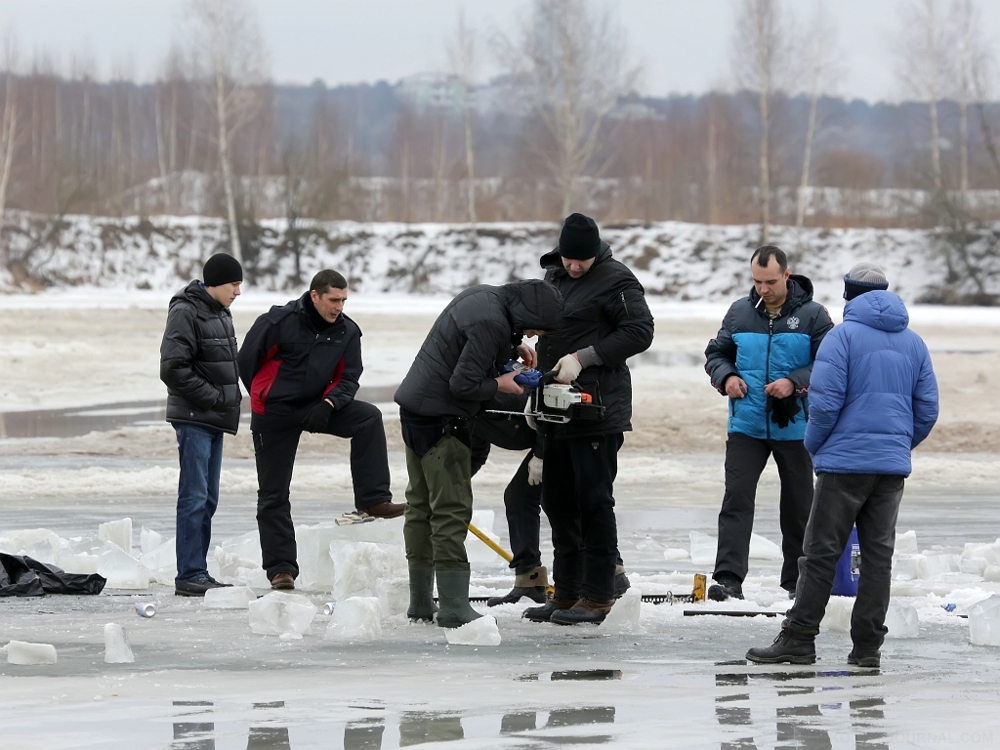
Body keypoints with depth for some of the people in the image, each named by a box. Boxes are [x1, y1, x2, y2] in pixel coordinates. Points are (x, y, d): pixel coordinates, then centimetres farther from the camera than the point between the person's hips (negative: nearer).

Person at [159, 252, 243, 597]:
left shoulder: (219, 313, 16)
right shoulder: (186, 313, -13)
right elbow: (173, 369, -19)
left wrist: (229, 399, 9)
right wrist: (213, 397, -17)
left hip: (214, 419, 9)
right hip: (194, 418, -9)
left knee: (207, 499, 11)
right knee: (194, 497, -9)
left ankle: (199, 572, 16)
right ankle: (189, 575, -9)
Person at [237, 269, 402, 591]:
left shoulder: (346, 332, -4)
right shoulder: (279, 322, -17)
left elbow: (348, 378, 0)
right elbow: (246, 361, -7)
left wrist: (328, 404, -19)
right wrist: (265, 398, 4)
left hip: (316, 407, 3)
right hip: (274, 414, -3)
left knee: (368, 417, -21)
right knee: (273, 494, -1)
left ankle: (373, 500, -19)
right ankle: (281, 568, 7)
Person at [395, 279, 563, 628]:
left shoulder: (483, 296, 8)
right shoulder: (492, 323, -22)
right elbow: (463, 383, -23)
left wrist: (513, 346, 12)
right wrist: (499, 385, -7)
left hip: (415, 403, 11)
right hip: (441, 419, -11)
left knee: (422, 504, 14)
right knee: (452, 509, -9)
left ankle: (420, 602, 21)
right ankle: (454, 608, -11)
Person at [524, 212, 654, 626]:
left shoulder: (615, 281, -9)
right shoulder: (553, 275, 16)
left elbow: (640, 332, -15)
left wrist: (583, 357, -18)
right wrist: (538, 356, 10)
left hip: (598, 408, -9)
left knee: (594, 501, -7)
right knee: (557, 501, 11)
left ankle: (598, 596, -2)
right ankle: (566, 594, 19)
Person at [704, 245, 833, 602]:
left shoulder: (812, 315, -5)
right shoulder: (740, 312, 4)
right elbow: (716, 353, 15)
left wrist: (795, 383, -20)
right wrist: (726, 377, -6)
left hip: (794, 428, -1)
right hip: (746, 425, 1)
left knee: (798, 506, 9)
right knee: (736, 499, -11)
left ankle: (796, 580, 21)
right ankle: (728, 579, -15)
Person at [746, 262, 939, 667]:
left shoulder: (843, 336, -7)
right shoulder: (913, 342, 11)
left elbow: (825, 401, -13)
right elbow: (927, 409, 11)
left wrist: (814, 444, 3)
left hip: (845, 462, -5)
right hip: (894, 466, 5)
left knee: (821, 553, -2)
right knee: (879, 554, 7)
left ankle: (798, 639, -2)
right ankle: (868, 645, 5)